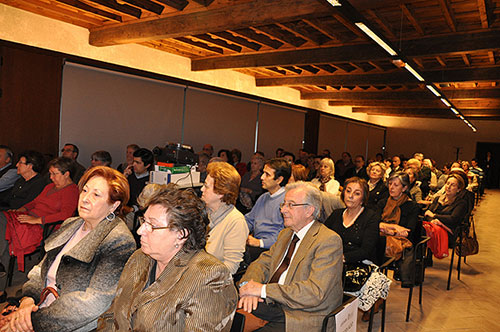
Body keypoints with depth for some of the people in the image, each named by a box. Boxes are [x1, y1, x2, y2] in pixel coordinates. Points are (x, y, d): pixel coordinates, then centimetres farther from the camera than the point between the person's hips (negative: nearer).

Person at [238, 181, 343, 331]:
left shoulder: (329, 240, -13)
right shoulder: (285, 234, 15)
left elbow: (315, 292, -21)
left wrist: (263, 289, -23)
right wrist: (250, 284, -13)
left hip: (302, 317, -6)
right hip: (273, 304, 7)